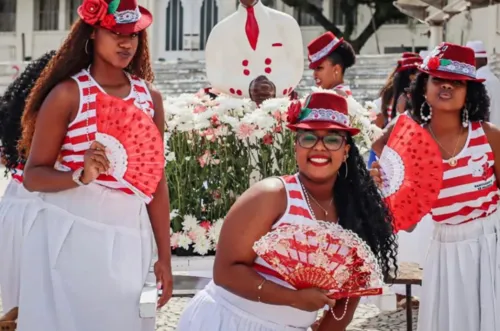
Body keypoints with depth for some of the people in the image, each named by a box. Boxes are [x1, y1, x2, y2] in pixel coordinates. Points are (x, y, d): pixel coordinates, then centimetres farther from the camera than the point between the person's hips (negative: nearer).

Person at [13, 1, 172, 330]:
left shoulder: (150, 97, 7)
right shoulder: (68, 93, -5)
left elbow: (156, 180, 10)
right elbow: (33, 176, -5)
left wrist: (164, 255, 9)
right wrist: (80, 174, -24)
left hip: (129, 238, 4)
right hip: (70, 234, -3)